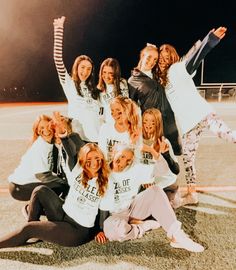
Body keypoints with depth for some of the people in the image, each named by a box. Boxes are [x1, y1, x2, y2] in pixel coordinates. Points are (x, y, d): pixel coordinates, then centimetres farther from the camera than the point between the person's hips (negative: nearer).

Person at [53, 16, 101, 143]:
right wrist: (59, 29, -11)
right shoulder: (69, 83, 4)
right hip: (78, 136, -4)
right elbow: (58, 61, -8)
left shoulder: (93, 89, 18)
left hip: (96, 136, 4)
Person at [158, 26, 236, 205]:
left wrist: (211, 39, -31)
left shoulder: (178, 68, 3)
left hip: (201, 112, -6)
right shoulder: (161, 80, 20)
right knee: (188, 158, 8)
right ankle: (192, 194, 19)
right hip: (187, 122, 6)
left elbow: (193, 60, -16)